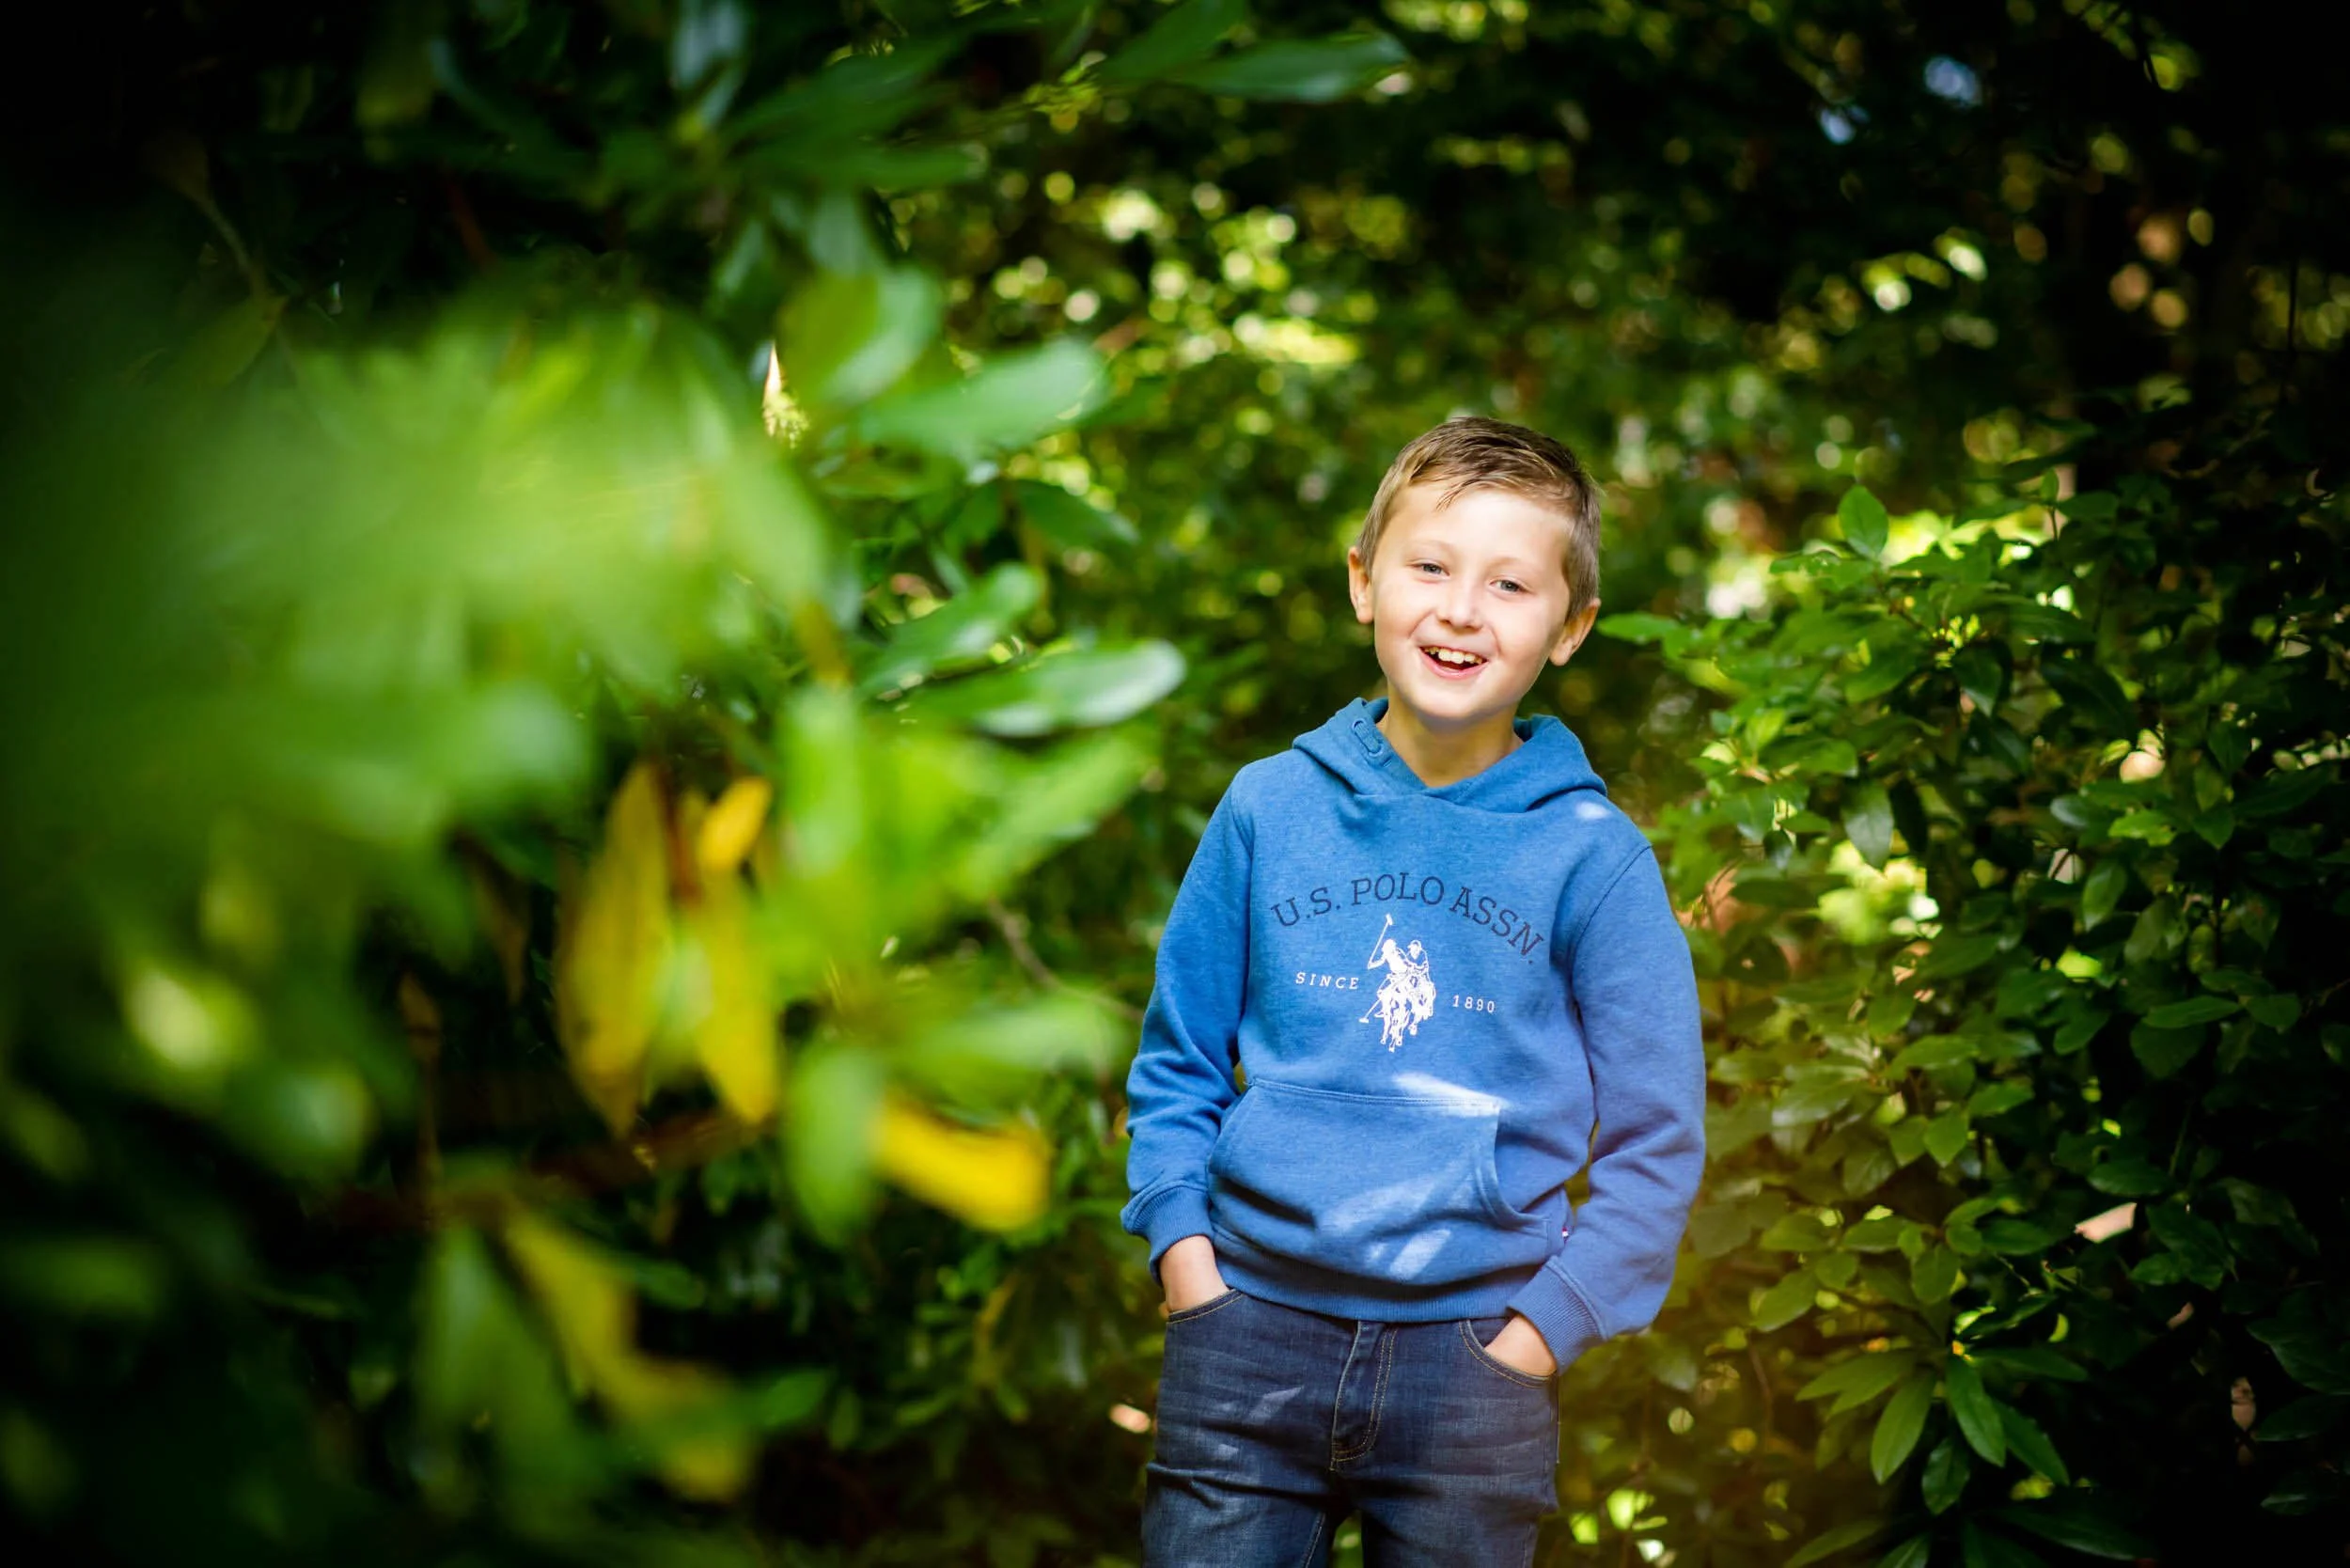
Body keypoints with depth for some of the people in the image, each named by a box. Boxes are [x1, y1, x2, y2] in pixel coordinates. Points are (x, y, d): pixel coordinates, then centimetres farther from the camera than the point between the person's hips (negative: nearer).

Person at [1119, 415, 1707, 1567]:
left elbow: (1655, 1144, 0)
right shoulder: (1269, 808, 2)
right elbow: (1175, 1065, 10)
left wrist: (1540, 1330, -7)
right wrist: (1183, 1252, -1)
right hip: (1246, 1334, 1)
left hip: (1474, 1354, -1)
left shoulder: (1592, 854, -3)